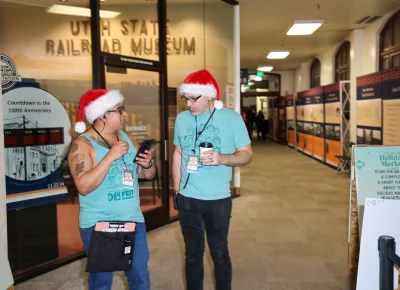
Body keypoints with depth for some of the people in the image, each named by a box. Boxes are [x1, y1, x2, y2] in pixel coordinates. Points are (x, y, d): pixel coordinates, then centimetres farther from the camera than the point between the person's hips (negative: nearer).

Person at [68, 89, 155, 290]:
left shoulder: (127, 138, 6)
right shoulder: (82, 144, -12)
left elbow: (148, 175, 11)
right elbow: (84, 186, -23)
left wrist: (147, 164, -12)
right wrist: (111, 156, -26)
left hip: (133, 220, 5)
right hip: (98, 225, -5)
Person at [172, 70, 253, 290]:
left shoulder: (231, 118, -9)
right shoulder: (181, 118, 2)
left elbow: (247, 154, -7)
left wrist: (222, 159, -26)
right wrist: (176, 190, 12)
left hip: (218, 199, -3)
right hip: (187, 199, 3)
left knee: (219, 254, 12)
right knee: (193, 253, 17)